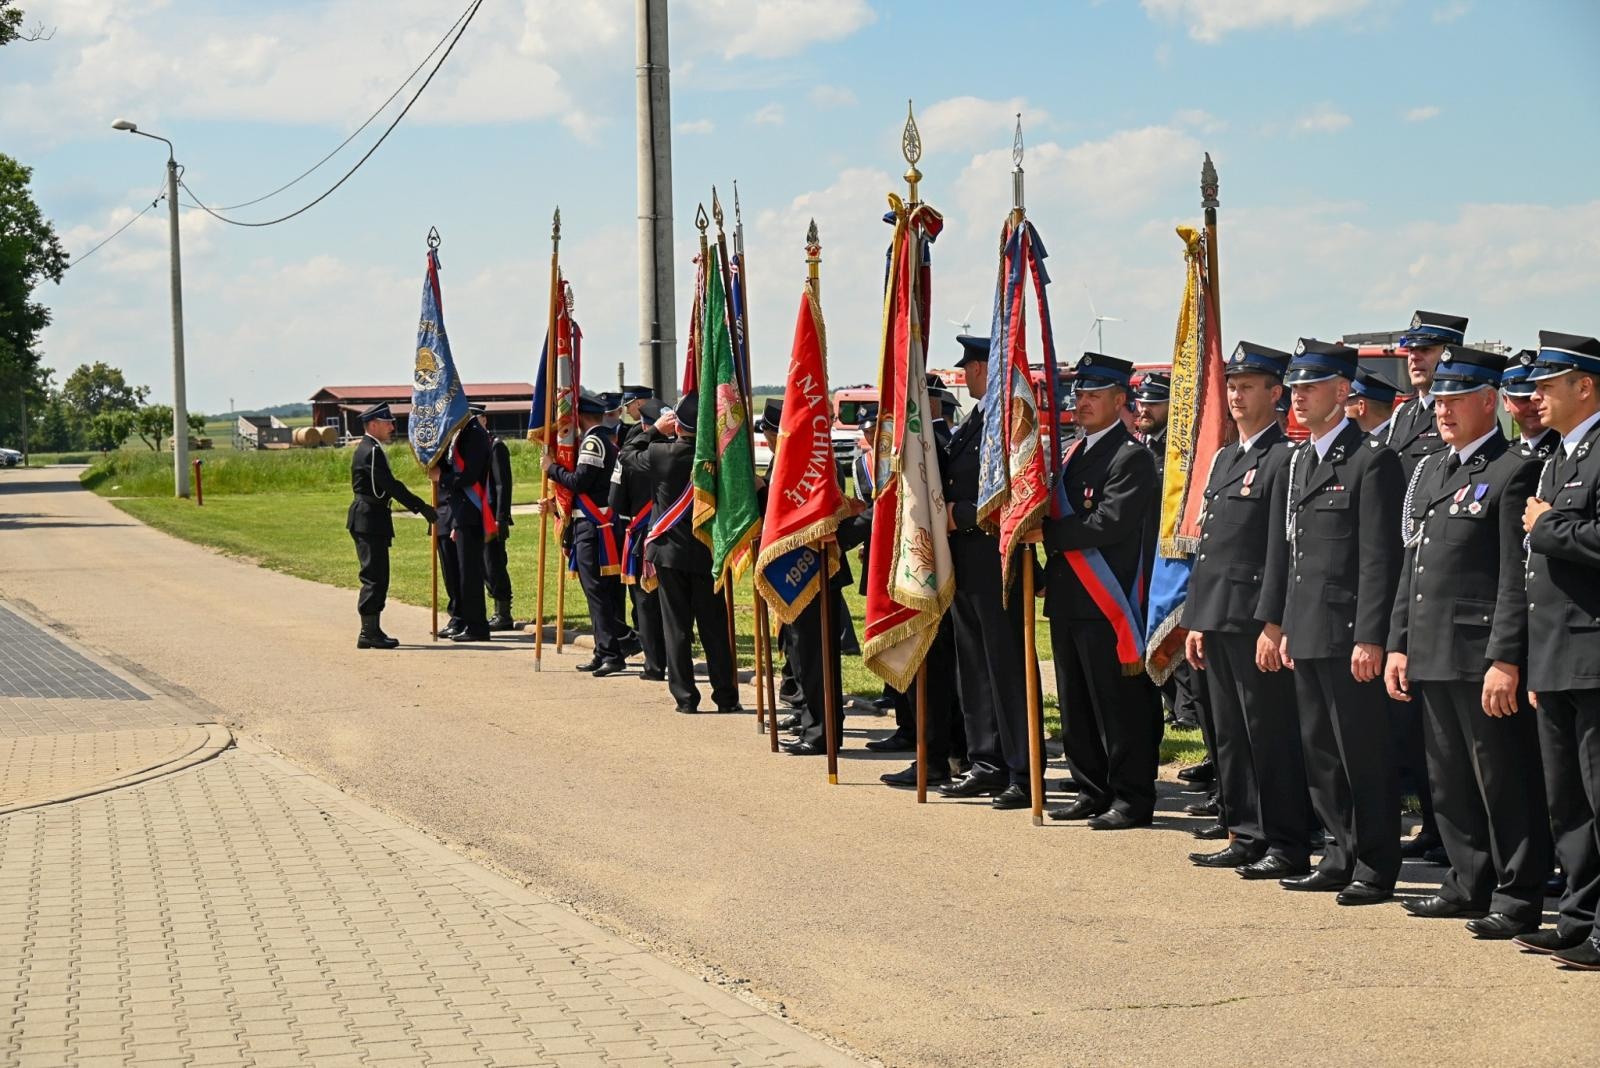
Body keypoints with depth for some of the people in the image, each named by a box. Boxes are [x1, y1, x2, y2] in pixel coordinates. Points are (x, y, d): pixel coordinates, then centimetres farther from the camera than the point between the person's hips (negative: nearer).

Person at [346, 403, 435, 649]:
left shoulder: (368, 449, 17)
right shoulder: (371, 451, -16)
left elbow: (387, 485, 21)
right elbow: (391, 486, -21)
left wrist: (419, 506, 18)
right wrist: (421, 507, -18)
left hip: (368, 520, 11)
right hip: (370, 521, -11)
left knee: (376, 577, 13)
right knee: (374, 577, -8)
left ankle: (371, 630, 16)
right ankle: (369, 633, -7)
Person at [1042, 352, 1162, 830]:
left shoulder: (1132, 458, -10)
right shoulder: (1073, 454, 18)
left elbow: (1109, 524, -20)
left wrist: (1049, 533, -16)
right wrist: (1049, 574, 6)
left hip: (1108, 602, -9)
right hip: (1069, 599, 9)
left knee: (1119, 703, -4)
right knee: (1077, 704, 13)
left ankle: (1132, 798, 2)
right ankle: (1093, 792, 22)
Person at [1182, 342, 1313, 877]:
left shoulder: (1285, 459, -9)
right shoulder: (1225, 458, 19)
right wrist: (1195, 619, 17)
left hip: (1257, 619, -9)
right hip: (1218, 619, 9)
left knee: (1271, 732, -5)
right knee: (1230, 734, 12)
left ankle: (1287, 846, -1)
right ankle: (1245, 837, 19)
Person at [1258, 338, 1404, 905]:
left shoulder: (1372, 459, -10)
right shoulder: (1299, 460, 16)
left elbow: (1380, 556, -15)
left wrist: (1370, 639, -19)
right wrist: (1274, 623, 15)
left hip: (1349, 632, -8)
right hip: (1306, 633, 8)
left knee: (1363, 753, -2)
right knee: (1319, 753, 13)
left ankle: (1376, 868, 7)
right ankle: (1342, 857, 22)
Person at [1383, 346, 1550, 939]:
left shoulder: (1513, 472, -9)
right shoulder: (1430, 471, 17)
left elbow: (1517, 579, -14)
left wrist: (1505, 660, -19)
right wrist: (1399, 644, 15)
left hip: (1483, 659, -8)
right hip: (1431, 656, 8)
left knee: (1504, 781, -2)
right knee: (1448, 782, 14)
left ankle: (1517, 897, 4)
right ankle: (1470, 883, 24)